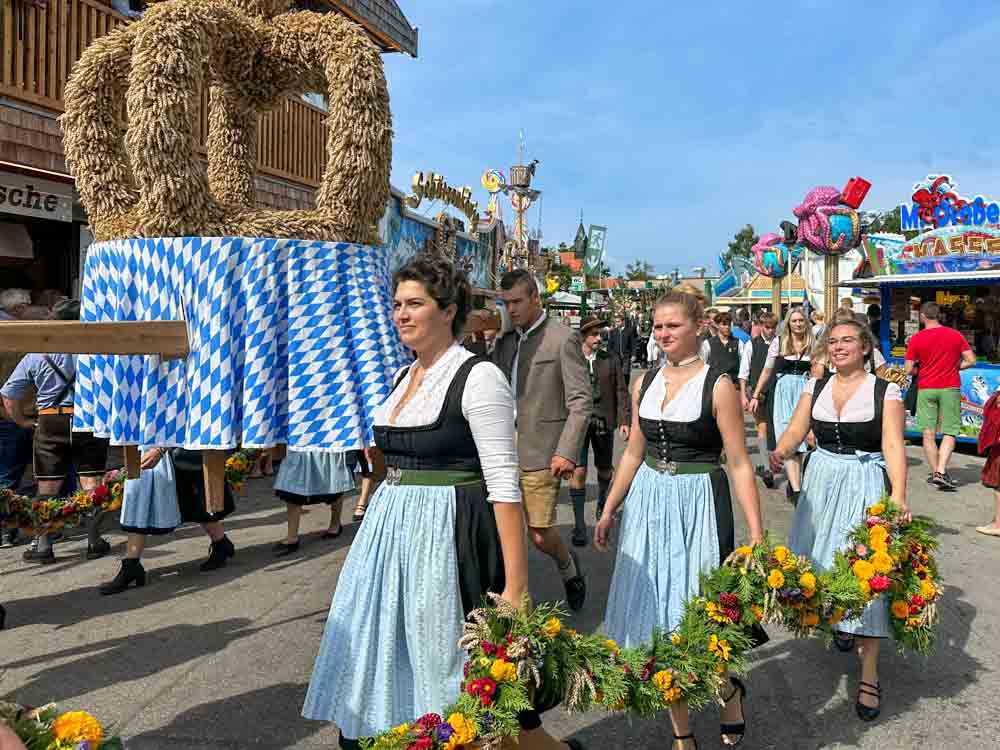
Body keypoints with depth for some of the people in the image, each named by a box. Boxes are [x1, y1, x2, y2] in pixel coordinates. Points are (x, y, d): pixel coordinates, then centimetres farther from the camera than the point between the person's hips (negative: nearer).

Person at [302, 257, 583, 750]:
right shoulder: (403, 377, 11)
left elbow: (504, 486, -17)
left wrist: (515, 587, -20)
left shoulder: (478, 377, -13)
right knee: (389, 659, 14)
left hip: (450, 535, -7)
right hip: (390, 531, 8)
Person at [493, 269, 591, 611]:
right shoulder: (504, 341, 15)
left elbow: (581, 402, -9)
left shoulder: (563, 339, -5)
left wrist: (567, 452, -15)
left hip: (540, 454, -6)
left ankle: (569, 568, 32)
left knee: (540, 533, 0)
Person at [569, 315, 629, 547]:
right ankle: (579, 523, -3)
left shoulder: (611, 359, 4)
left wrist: (624, 420, -2)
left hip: (604, 422, 2)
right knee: (578, 471, -10)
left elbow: (621, 391, 5)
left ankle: (602, 501, 46)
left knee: (605, 468, 16)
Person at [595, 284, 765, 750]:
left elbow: (739, 463, -9)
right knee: (657, 619, 10)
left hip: (698, 506, -5)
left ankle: (729, 691, 35)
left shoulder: (717, 386, -9)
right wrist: (609, 511, 12)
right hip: (648, 503, 5)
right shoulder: (644, 383, 6)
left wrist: (756, 532, -13)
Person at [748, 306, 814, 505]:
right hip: (782, 392, -2)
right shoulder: (778, 342, 1)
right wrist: (755, 395, 4)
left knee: (799, 440, 6)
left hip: (804, 392, 2)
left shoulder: (812, 344, 6)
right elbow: (767, 370, 6)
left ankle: (793, 483, 20)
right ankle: (796, 490, -13)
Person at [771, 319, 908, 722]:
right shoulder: (815, 387, 6)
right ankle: (839, 617, 43)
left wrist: (898, 495, -27)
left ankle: (869, 674, 5)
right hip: (821, 481, 4)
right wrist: (780, 452, -24)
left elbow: (893, 445, -14)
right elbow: (796, 430, -2)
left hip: (865, 486, -4)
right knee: (822, 559, 11)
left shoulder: (885, 390, -5)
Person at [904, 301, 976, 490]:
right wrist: (952, 367, 13)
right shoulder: (955, 335, 2)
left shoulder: (916, 338, -4)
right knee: (949, 434, 3)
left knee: (928, 434, 6)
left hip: (925, 389, -1)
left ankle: (935, 473, 10)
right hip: (950, 389, 1)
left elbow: (908, 370, -6)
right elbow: (971, 360, 0)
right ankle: (941, 472, -11)